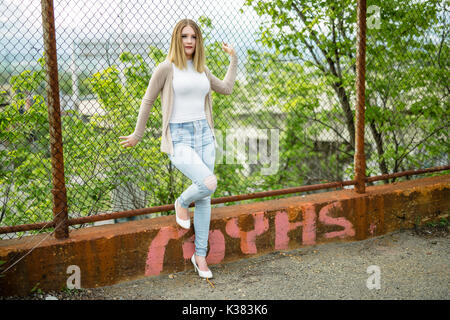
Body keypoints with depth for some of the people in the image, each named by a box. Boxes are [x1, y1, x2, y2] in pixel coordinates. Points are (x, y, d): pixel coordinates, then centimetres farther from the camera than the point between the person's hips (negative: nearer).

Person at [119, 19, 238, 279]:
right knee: (209, 184, -26)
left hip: (204, 136, 6)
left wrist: (234, 58, 24)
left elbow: (227, 88, 23)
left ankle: (200, 255, 18)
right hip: (179, 140, -6)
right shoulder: (166, 69, -5)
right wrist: (138, 135, 11)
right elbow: (148, 101, 4)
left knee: (205, 198, 5)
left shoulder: (202, 69, 11)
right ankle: (183, 202, 10)